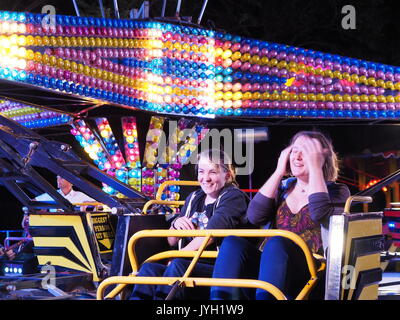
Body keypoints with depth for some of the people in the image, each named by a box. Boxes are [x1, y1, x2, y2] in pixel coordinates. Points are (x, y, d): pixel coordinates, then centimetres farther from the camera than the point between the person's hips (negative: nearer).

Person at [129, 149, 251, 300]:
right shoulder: (194, 198, 19)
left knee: (178, 266, -34)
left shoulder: (234, 197, 0)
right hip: (191, 267, 6)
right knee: (149, 268, -23)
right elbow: (171, 242, 22)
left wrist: (177, 257, -13)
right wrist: (175, 224, 0)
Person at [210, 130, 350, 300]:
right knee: (233, 242, -24)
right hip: (269, 266, 4)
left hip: (309, 279, -4)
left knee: (277, 242, -34)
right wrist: (279, 172, 5)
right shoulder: (282, 187, 20)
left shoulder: (336, 191, 9)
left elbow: (320, 214, -16)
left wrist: (315, 167, -8)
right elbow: (254, 217, 1)